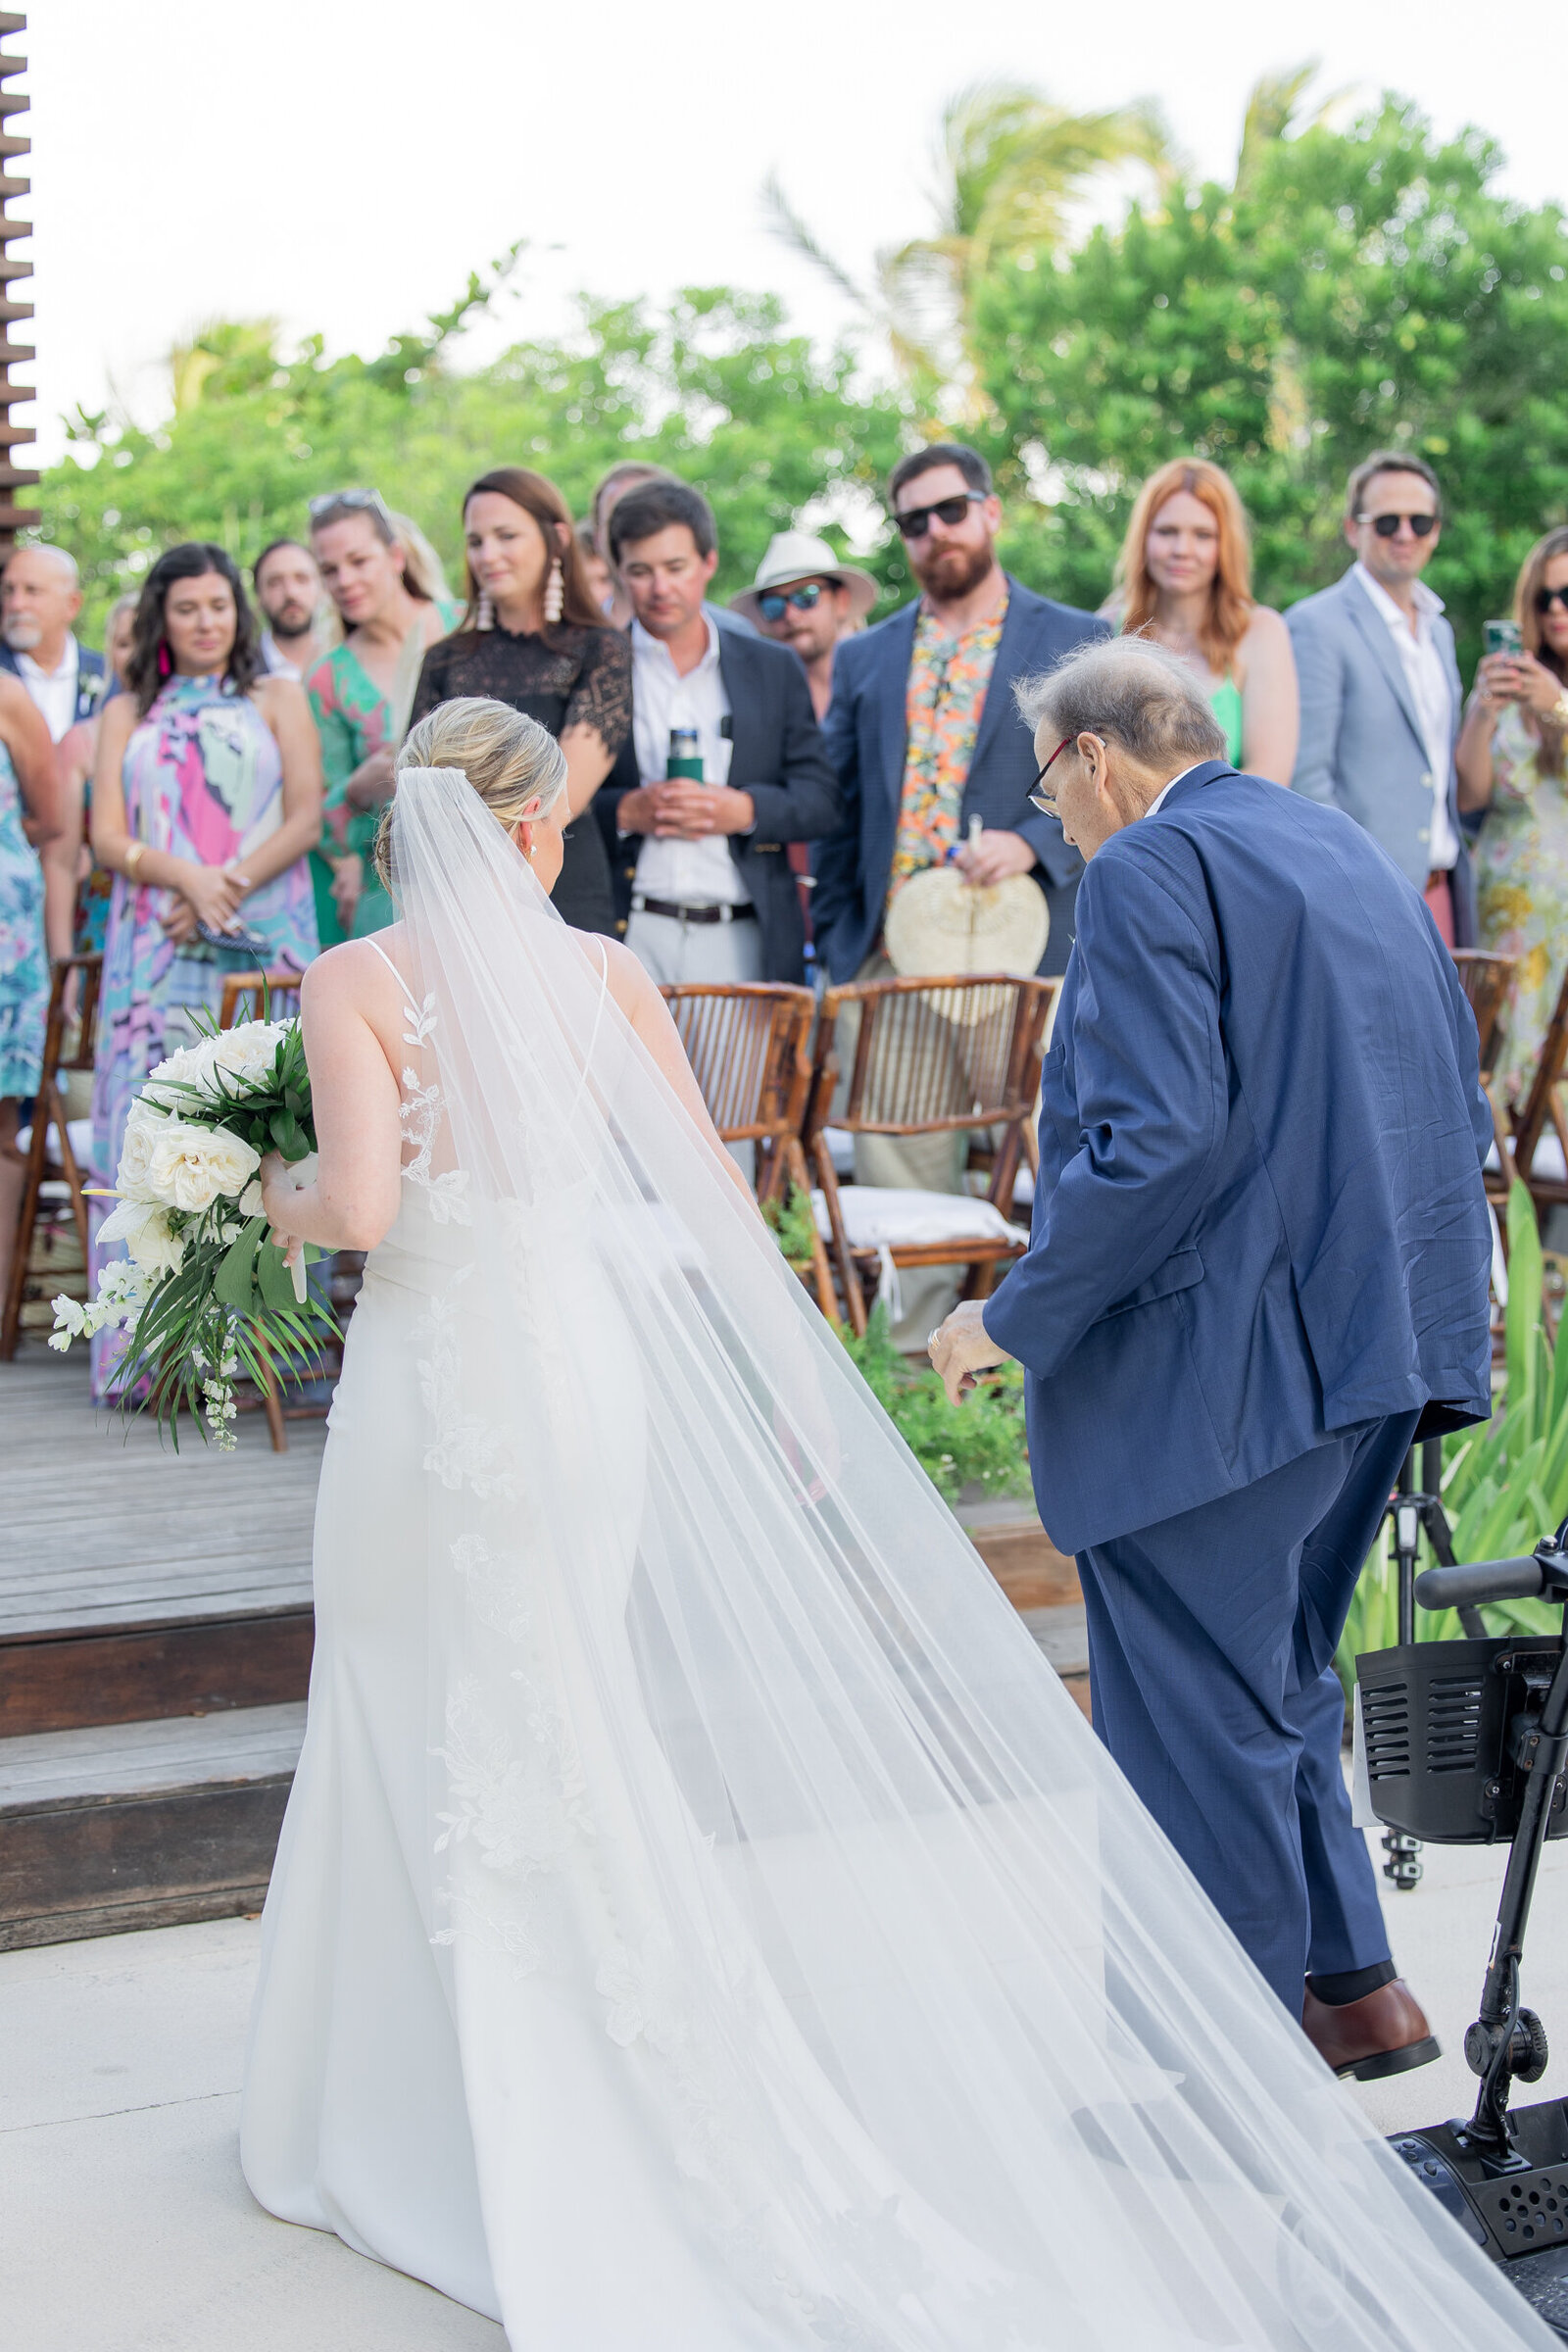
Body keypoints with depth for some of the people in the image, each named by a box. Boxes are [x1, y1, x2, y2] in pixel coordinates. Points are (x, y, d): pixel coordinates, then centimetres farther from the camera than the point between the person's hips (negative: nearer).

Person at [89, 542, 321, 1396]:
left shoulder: (277, 700, 13)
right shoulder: (128, 715, 17)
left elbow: (305, 819, 2)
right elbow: (107, 837, 6)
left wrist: (227, 889, -10)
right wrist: (185, 878, -12)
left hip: (262, 940, -1)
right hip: (155, 949, 1)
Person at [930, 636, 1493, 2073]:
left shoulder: (1152, 869, -12)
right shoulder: (1349, 850, 16)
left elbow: (1155, 1140, -23)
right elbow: (1459, 1113, 17)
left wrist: (1014, 1319, -14)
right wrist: (1433, 1315, 25)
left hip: (1218, 1368, -9)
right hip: (1375, 1349, 10)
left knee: (1200, 1727, 1)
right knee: (1280, 1684, 23)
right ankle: (1350, 1984, 31)